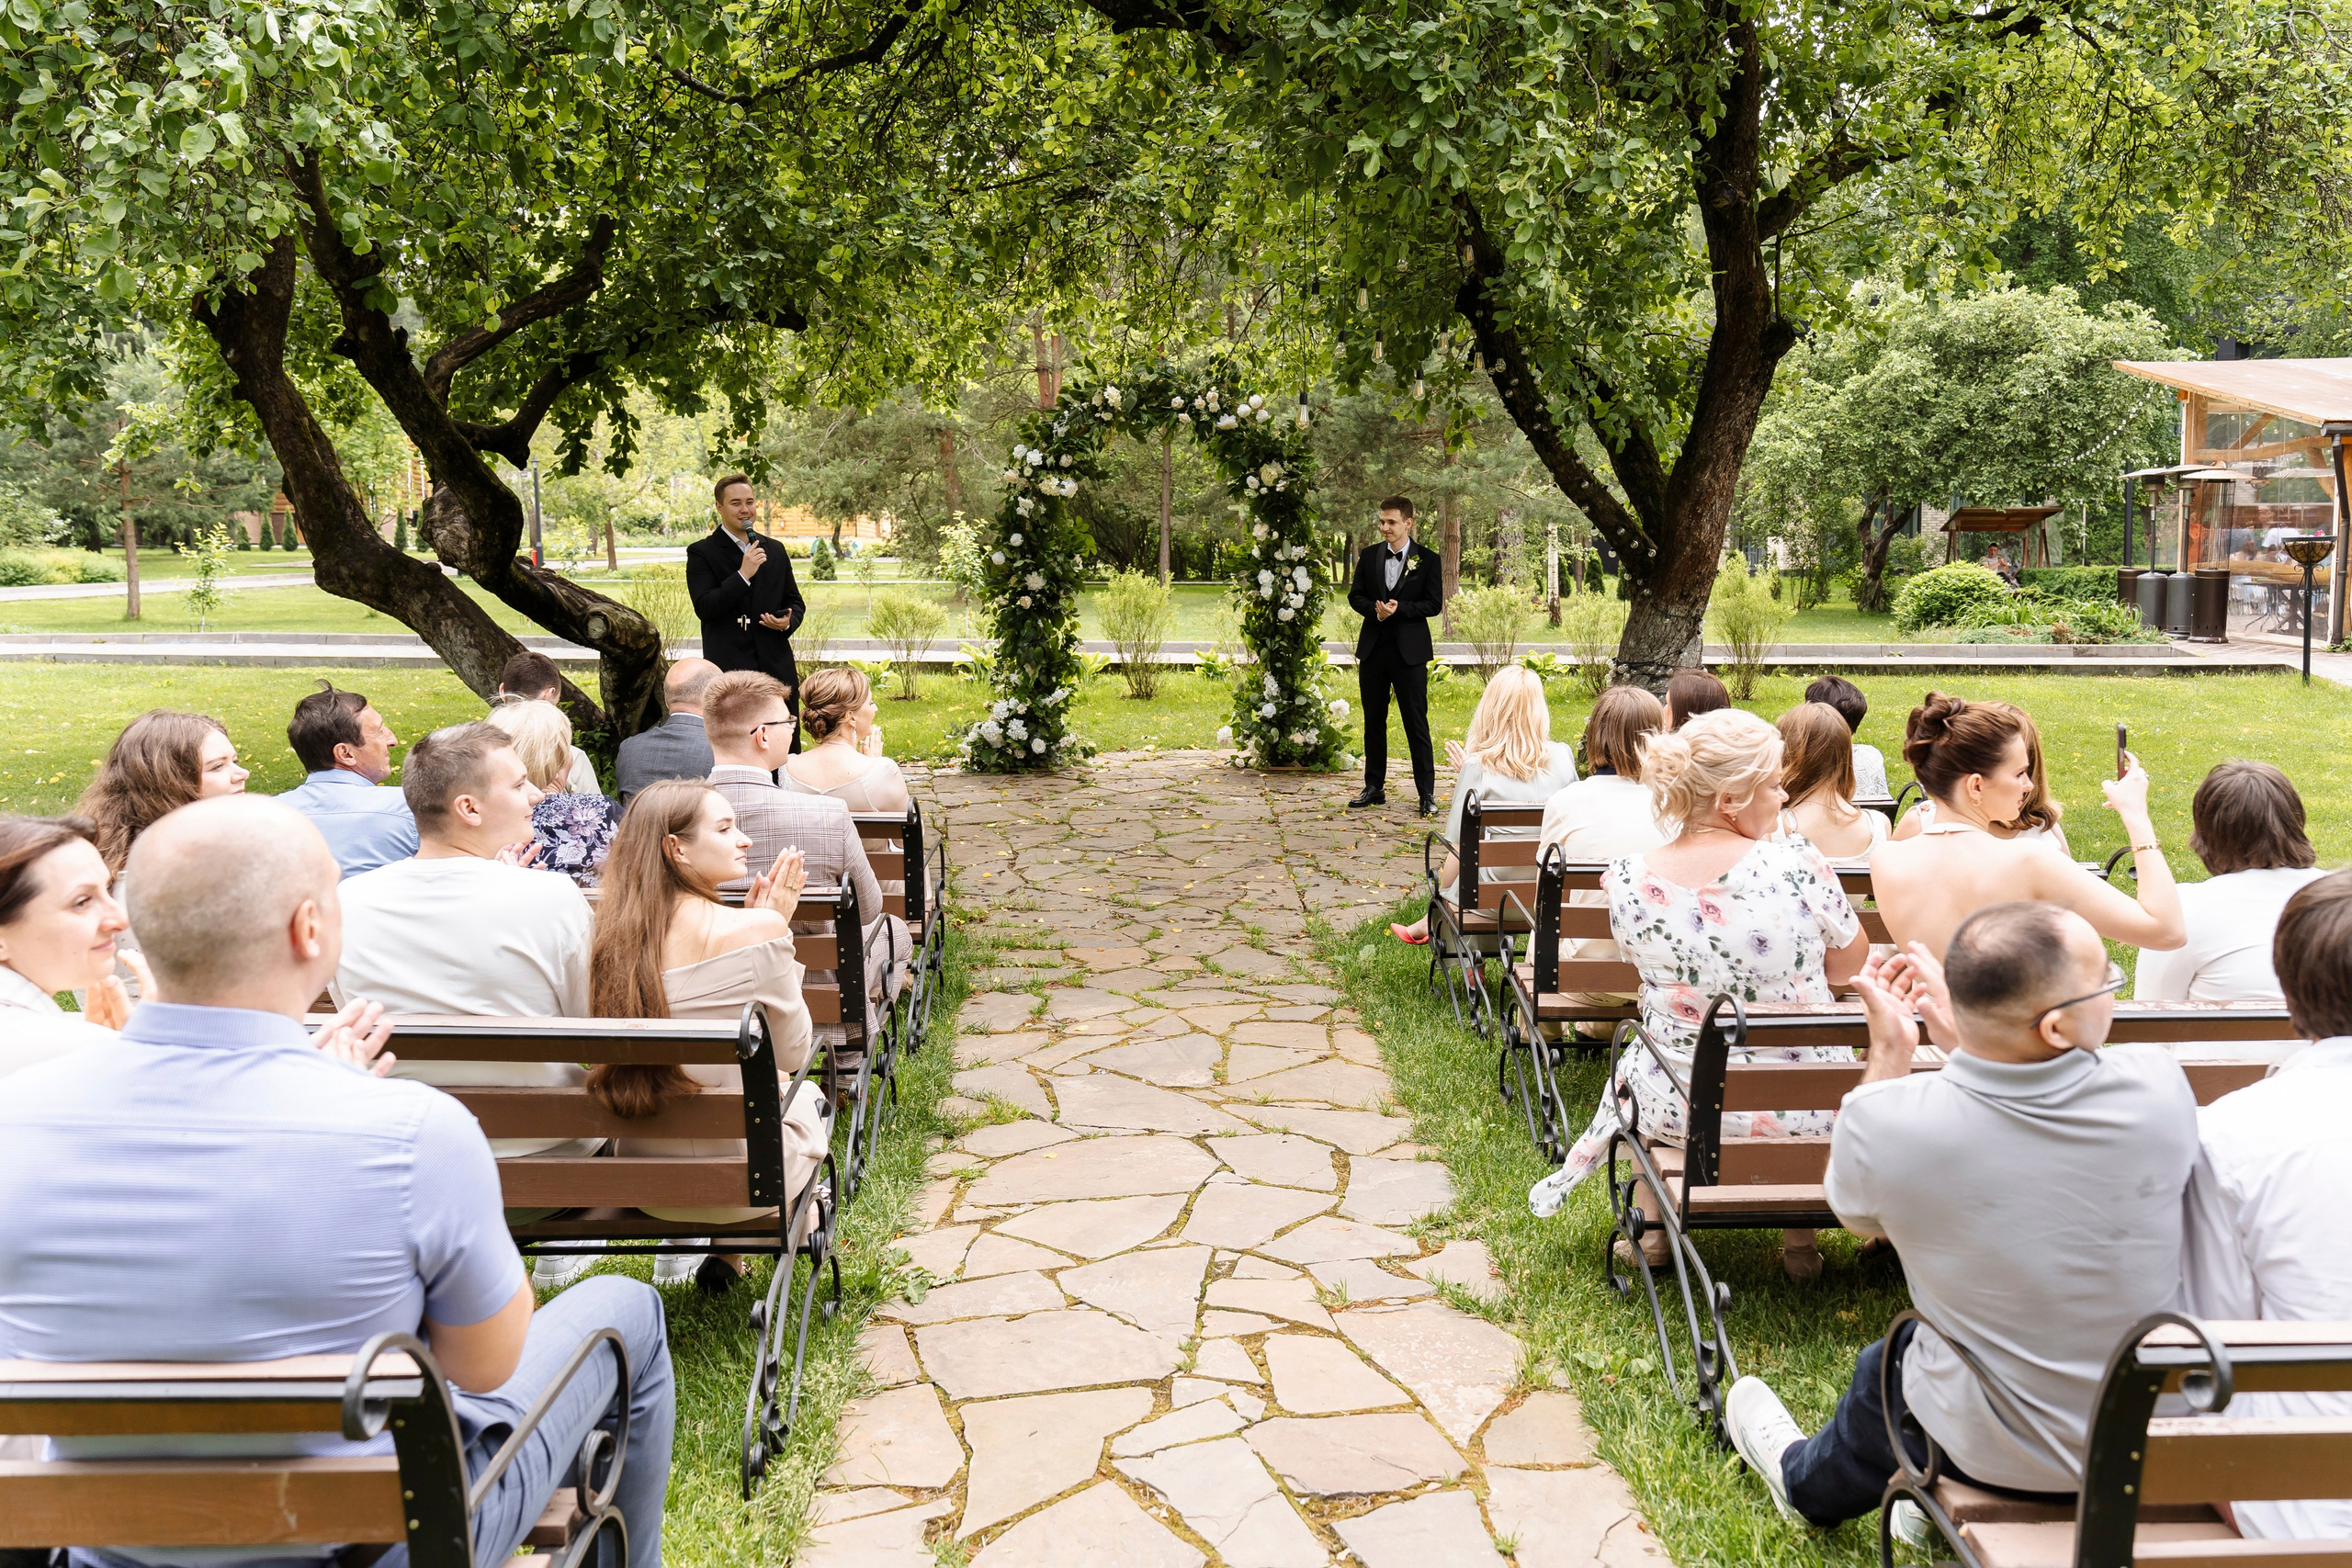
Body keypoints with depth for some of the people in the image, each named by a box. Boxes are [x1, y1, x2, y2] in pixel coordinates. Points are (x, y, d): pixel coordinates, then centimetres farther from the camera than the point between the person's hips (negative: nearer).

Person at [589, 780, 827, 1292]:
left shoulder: (615, 932, -4)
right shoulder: (757, 929, -22)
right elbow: (793, 1052, -7)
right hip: (745, 1179, -5)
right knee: (809, 1095, 30)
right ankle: (724, 1251, 33)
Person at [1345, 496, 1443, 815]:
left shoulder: (1428, 559, -1)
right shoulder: (1369, 556, 8)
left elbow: (1434, 604, -4)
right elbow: (1355, 596, 8)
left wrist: (1399, 608, -17)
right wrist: (1375, 609, -12)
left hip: (1409, 651, -4)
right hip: (1373, 649, 4)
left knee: (1417, 723, -3)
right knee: (1373, 721, 10)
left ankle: (1427, 793, 1)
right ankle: (1374, 788, 19)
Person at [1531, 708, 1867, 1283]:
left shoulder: (1628, 880, -14)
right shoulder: (1798, 867, -22)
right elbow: (1849, 965, -4)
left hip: (1678, 1109, 1)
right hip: (1804, 1109, -1)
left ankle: (1655, 1232, 47)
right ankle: (1801, 1240, 41)